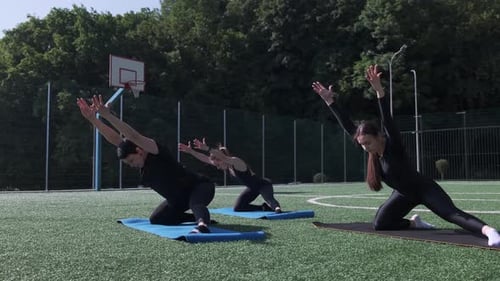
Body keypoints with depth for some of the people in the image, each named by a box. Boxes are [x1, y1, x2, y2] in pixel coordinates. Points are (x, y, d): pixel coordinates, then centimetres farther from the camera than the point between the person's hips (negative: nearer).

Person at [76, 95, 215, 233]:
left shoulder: (157, 153, -26)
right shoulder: (140, 162, -4)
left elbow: (134, 136, -42)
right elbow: (114, 138, -11)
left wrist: (108, 115, -48)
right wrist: (92, 118, -20)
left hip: (199, 187, -10)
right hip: (179, 198, 10)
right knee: (155, 219, 14)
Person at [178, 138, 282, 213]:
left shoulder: (236, 162, -28)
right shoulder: (227, 166, -4)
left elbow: (223, 157, -50)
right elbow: (206, 159, -6)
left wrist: (207, 148, -61)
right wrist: (190, 151, -14)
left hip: (263, 184, -10)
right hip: (253, 188, 10)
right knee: (237, 208, 6)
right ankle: (265, 207, 6)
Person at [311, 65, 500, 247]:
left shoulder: (394, 145, -26)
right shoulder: (371, 151, -10)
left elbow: (387, 122, -43)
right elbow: (348, 126, -11)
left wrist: (379, 91, -57)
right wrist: (330, 101, -15)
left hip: (424, 188, -7)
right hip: (404, 194, 7)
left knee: (452, 214, -29)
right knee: (379, 225, -2)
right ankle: (414, 223, 20)